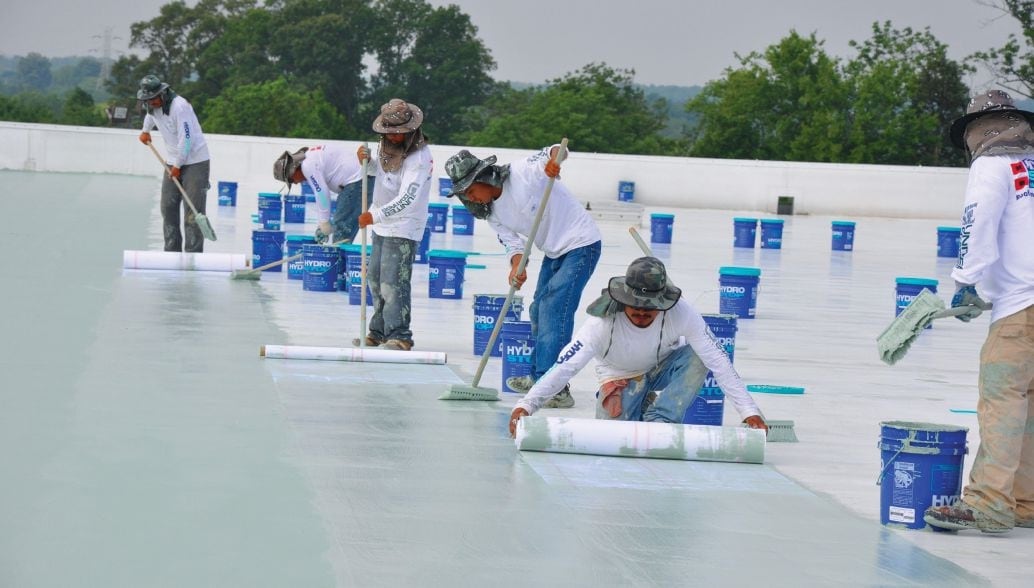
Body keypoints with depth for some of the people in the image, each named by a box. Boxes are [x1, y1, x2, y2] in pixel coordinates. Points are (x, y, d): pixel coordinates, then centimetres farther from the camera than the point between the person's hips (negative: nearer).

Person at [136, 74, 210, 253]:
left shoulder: (179, 106, -23)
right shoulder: (152, 106, 3)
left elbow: (186, 139, -23)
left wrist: (178, 166, -16)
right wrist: (145, 131, 44)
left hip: (195, 161, -8)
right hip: (173, 161, 8)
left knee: (193, 210, -11)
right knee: (168, 207, 7)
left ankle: (193, 253, -11)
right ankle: (172, 252, 15)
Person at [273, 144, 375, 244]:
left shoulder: (308, 166, -14)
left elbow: (322, 193, -17)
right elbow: (321, 192, 19)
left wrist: (324, 222, -8)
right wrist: (322, 224, 18)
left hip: (356, 182, -10)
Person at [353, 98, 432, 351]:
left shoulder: (420, 157, -20)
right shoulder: (387, 144, 6)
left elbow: (407, 199, -28)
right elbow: (377, 170, 25)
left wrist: (376, 215, -37)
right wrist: (366, 160, 1)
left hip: (404, 228, -9)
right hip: (382, 225, 9)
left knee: (393, 282, -16)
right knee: (375, 279, 15)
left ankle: (400, 336, -14)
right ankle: (379, 331, 26)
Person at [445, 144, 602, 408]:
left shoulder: (522, 172, -19)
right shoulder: (492, 213, 3)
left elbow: (553, 152, -18)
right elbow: (512, 242, -1)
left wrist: (554, 160, -42)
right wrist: (517, 268, -22)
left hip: (581, 243, -9)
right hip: (554, 251, 9)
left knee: (554, 310, -18)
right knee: (538, 311, 15)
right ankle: (538, 378, 32)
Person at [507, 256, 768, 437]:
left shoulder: (681, 313, -30)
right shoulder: (604, 322, -32)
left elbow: (719, 362, -28)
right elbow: (565, 367, -37)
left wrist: (750, 412, -33)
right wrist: (525, 406, -49)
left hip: (663, 368, 1)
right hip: (620, 377, -1)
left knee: (696, 357, -30)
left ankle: (659, 420, -15)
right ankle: (635, 405, 8)